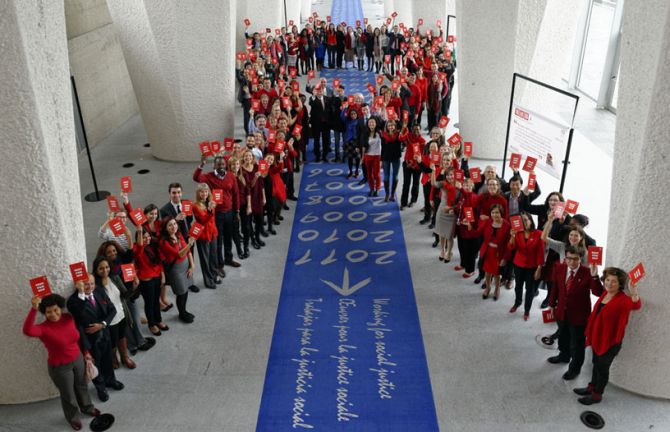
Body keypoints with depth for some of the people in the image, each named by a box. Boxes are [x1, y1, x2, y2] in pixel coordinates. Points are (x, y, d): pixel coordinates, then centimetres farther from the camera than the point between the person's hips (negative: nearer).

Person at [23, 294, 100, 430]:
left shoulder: (68, 318, -12)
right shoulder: (43, 328, -27)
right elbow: (27, 331, -50)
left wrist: (86, 352, 11)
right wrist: (34, 308, -59)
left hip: (78, 360, 5)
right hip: (60, 367, -4)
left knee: (82, 386, 27)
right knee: (68, 394, 16)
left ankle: (87, 407, 55)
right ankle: (73, 418, 44)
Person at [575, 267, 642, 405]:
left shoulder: (622, 299, -26)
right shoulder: (605, 294, -4)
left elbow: (636, 306, -46)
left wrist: (634, 294, -64)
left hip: (610, 341, -7)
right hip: (597, 337, 7)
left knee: (602, 367, 11)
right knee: (596, 363, 24)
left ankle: (597, 395, 29)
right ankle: (592, 387, 43)